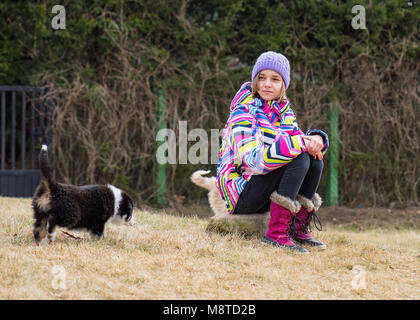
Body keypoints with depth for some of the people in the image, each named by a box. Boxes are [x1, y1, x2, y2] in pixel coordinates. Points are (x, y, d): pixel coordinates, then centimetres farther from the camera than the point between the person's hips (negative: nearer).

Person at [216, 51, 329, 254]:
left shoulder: (283, 111, 11)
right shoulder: (243, 113, -15)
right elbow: (254, 160, -29)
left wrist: (315, 139, -18)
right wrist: (300, 143, -31)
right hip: (241, 193, -8)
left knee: (315, 159, -9)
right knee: (299, 158, -25)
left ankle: (300, 230, -6)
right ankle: (276, 233, -27)